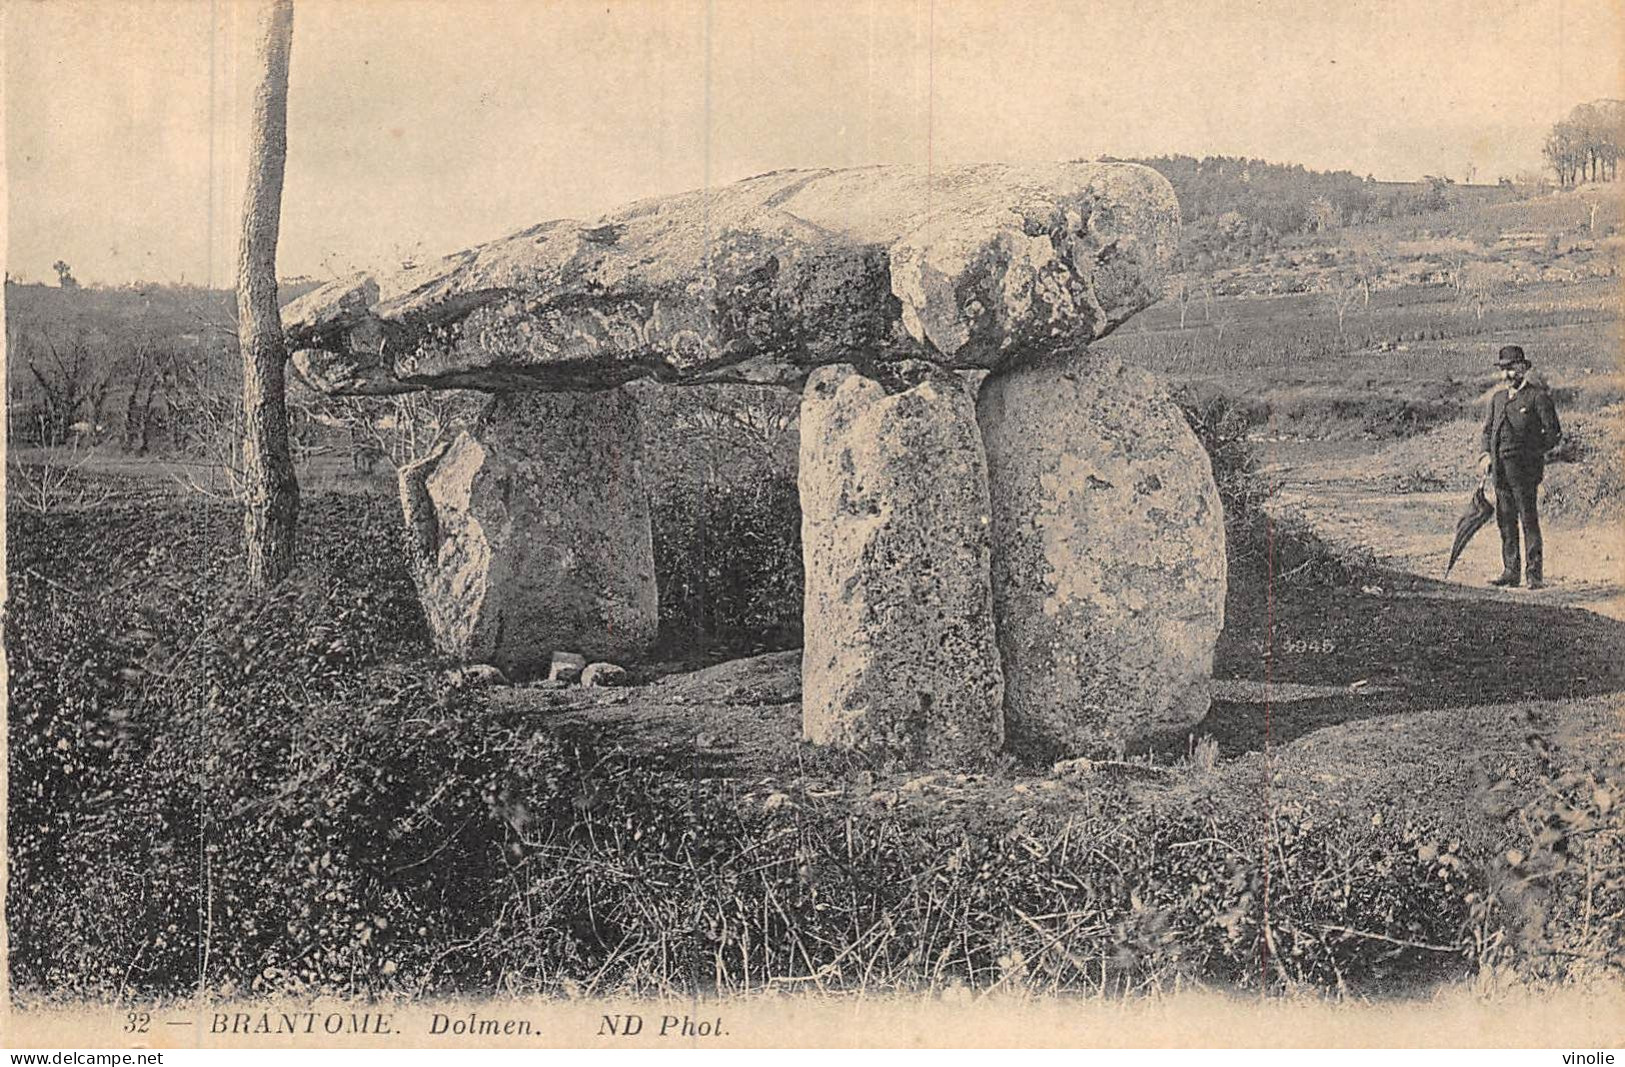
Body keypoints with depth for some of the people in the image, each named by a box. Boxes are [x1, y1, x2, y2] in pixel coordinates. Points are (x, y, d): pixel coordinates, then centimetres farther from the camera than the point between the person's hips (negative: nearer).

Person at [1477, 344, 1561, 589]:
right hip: (1500, 468, 7)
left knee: (1529, 520, -6)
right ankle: (1511, 571, 13)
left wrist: (1532, 453, -7)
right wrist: (1487, 454, 9)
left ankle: (1535, 574, -4)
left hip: (1524, 467, -6)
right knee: (1505, 520, 8)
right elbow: (1488, 429, 25)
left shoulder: (1538, 396, -2)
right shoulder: (1498, 398, 18)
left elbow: (1554, 433, -3)